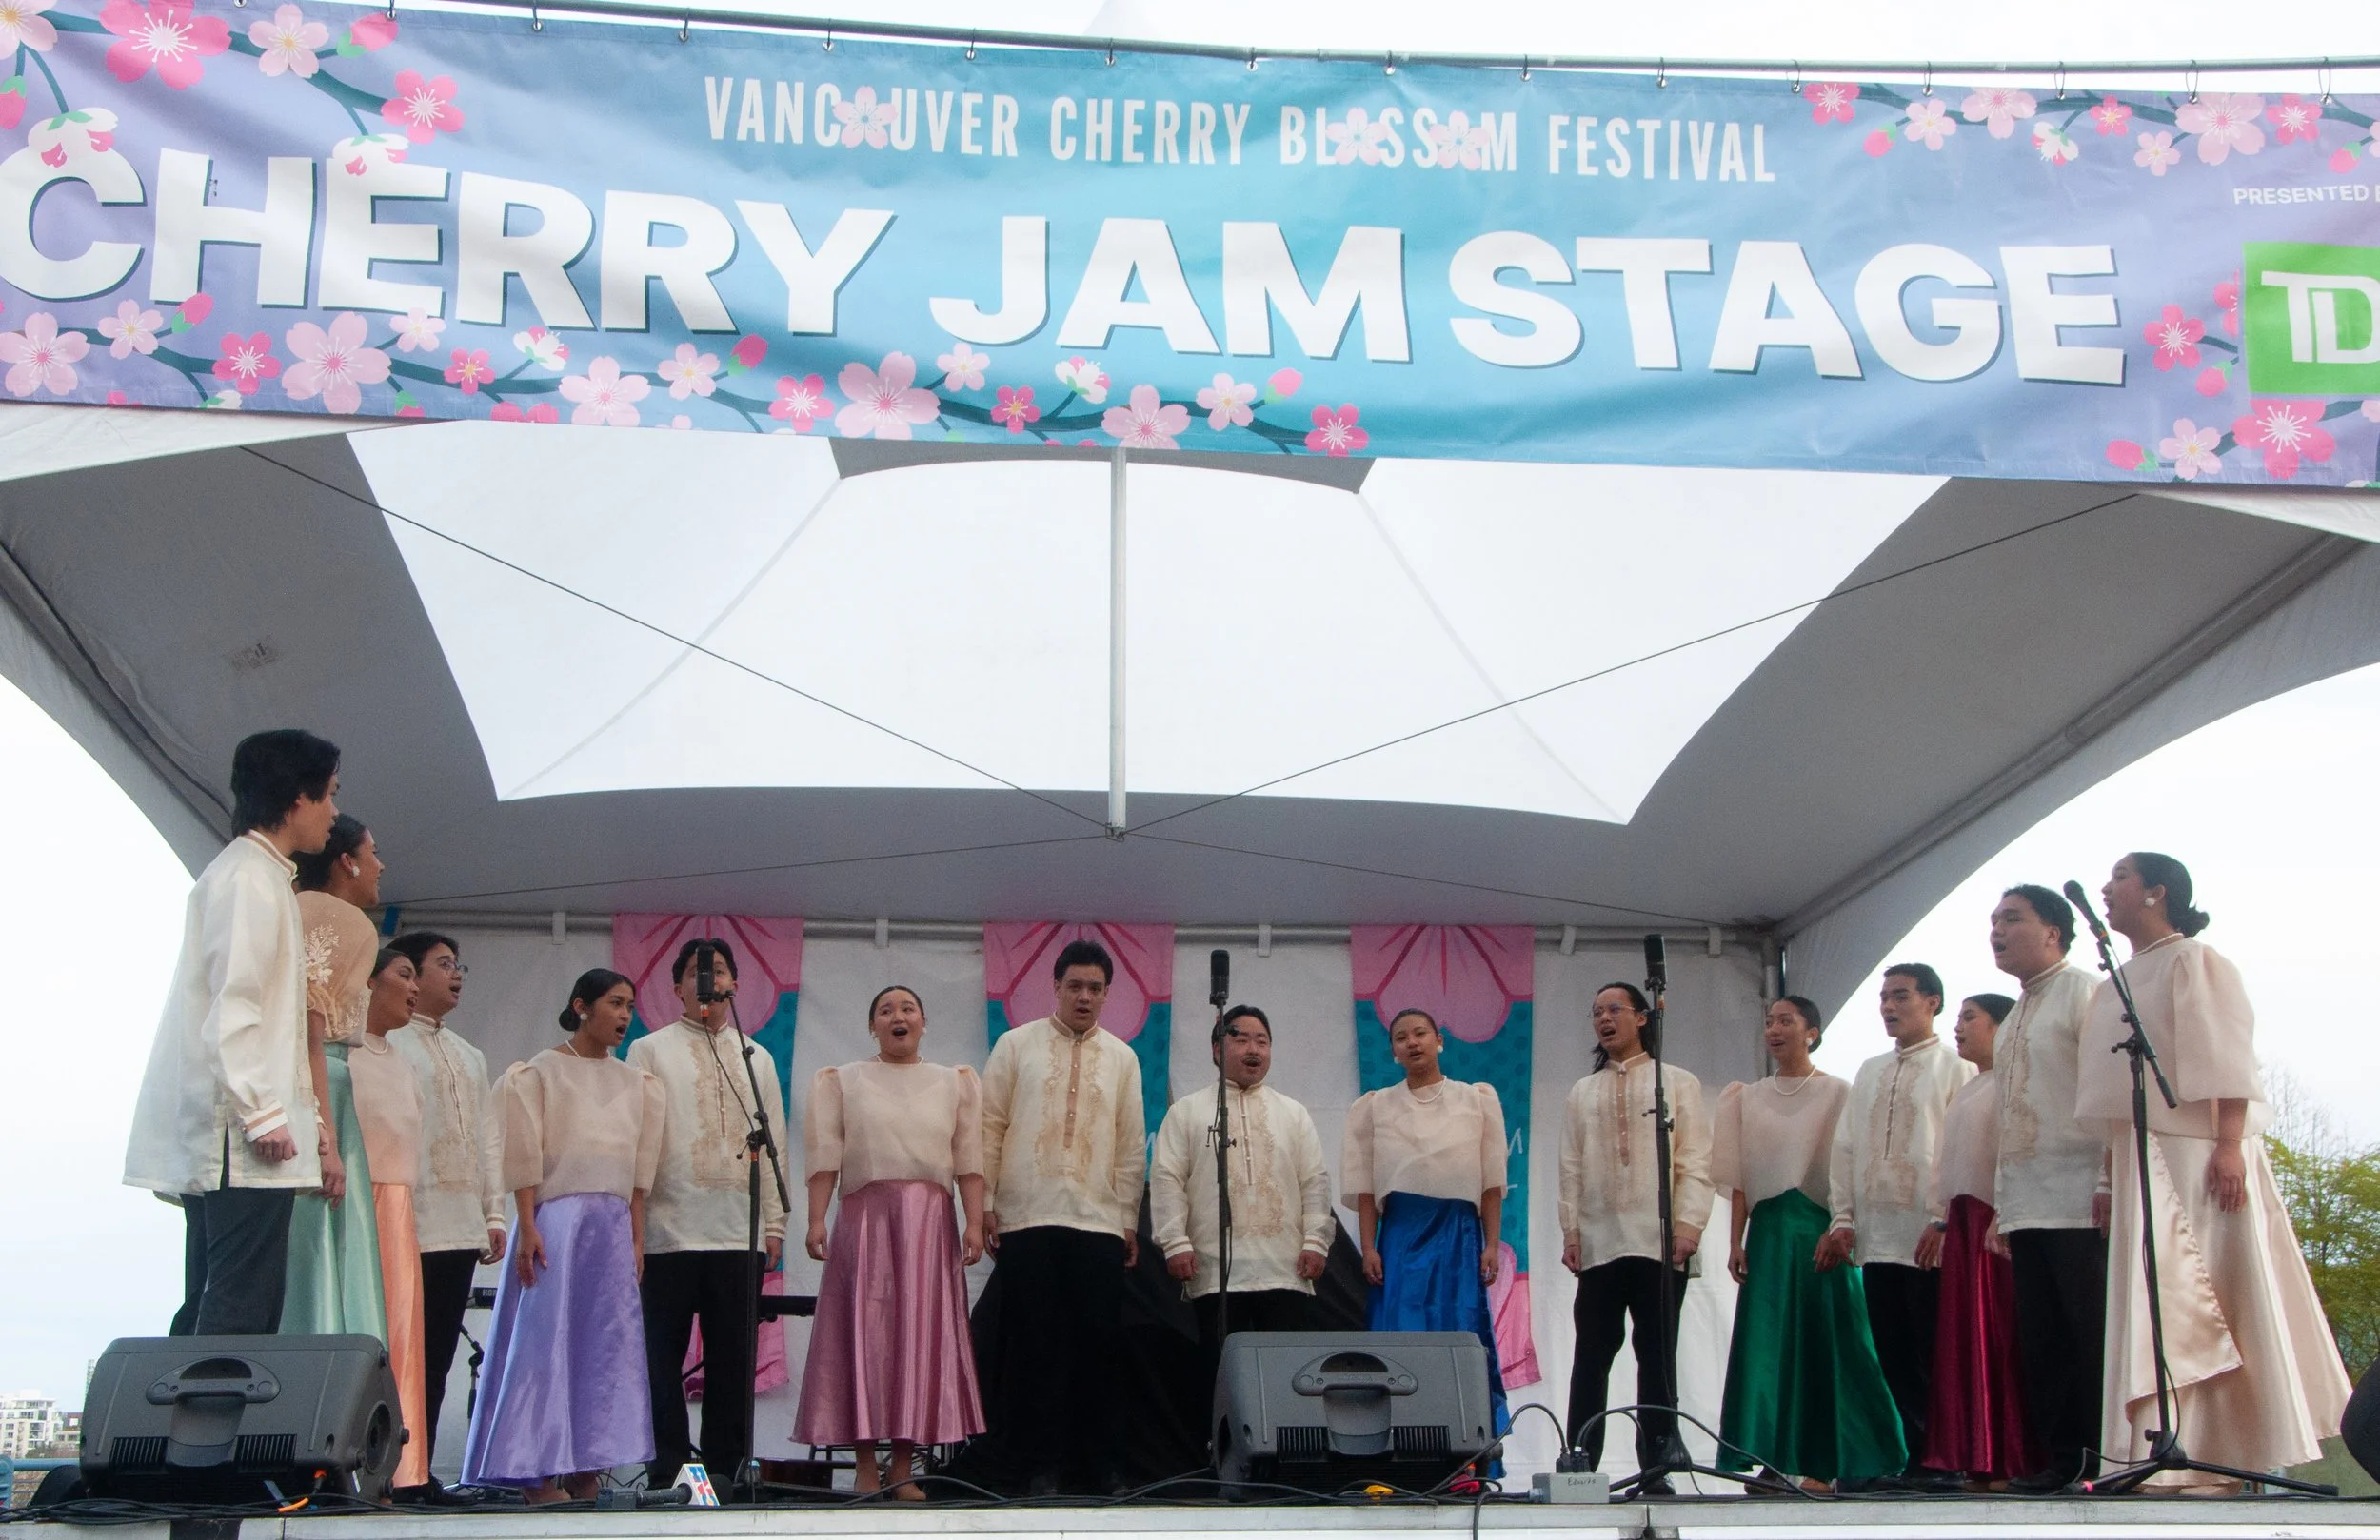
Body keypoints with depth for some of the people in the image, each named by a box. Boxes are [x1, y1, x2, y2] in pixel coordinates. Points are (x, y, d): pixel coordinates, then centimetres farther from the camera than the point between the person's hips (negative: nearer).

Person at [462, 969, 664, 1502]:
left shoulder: (634, 1082, 16)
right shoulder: (542, 1072, 1)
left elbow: (638, 1167, 14)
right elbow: (523, 1156, -5)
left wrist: (636, 1236, 8)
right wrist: (527, 1228, -14)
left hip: (614, 1226, 5)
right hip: (556, 1218, -5)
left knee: (608, 1342, 2)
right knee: (547, 1338, -7)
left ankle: (586, 1469, 7)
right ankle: (541, 1473, -4)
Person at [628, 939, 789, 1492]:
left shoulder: (757, 1058, 18)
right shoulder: (650, 1051, 9)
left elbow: (773, 1145, 15)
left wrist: (773, 1224, 7)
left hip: (740, 1234, 3)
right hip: (669, 1232, -3)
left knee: (733, 1358, 1)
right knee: (663, 1356, -3)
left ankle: (724, 1468, 6)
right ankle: (668, 1472, 0)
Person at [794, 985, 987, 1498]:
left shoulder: (953, 1083, 14)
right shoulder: (843, 1082, 12)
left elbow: (969, 1161, 6)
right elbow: (825, 1158, 3)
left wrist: (974, 1223, -4)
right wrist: (816, 1221, -8)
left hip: (930, 1223, 1)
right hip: (865, 1219, -1)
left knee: (921, 1338, -2)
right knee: (864, 1336, -4)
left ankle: (903, 1470, 1)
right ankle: (867, 1469, -2)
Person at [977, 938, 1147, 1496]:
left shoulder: (1121, 1058, 13)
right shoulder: (1016, 1045, 8)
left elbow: (1133, 1145, 13)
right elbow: (990, 1127, 5)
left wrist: (1129, 1219, 8)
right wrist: (983, 1204, -1)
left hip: (1100, 1222, 2)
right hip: (1026, 1219, -1)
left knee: (1097, 1345, -1)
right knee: (1034, 1345, -2)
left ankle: (1097, 1464, 7)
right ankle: (1041, 1465, 4)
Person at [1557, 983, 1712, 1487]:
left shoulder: (1679, 1083, 11)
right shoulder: (1581, 1093, 18)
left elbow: (1695, 1161, 3)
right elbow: (1571, 1167, 13)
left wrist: (1688, 1223, -9)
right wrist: (1570, 1231, 3)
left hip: (1660, 1241, -2)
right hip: (1598, 1244, 2)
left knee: (1658, 1356, 0)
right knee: (1592, 1356, -1)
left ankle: (1656, 1469, 2)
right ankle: (1581, 1465, 0)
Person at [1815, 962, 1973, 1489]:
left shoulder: (1956, 1067, 2)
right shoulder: (1870, 1072, 20)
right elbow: (1846, 1148, 17)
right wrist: (1843, 1220, 7)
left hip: (1930, 1240, -6)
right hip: (1877, 1240, 6)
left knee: (1934, 1358, -4)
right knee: (1894, 1360, 3)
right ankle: (1914, 1455, 7)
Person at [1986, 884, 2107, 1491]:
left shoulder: (2084, 993, -3)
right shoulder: (2016, 1017, 22)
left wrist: (2109, 1182, -18)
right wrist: (2001, 1203, 18)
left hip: (2079, 1206, -8)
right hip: (2026, 1208, 8)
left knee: (2096, 1334, -7)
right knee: (2041, 1341, 6)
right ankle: (2062, 1459, 9)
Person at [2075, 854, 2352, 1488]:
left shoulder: (2194, 962, -2)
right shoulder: (2117, 982, 21)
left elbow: (2227, 1059, -11)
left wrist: (2229, 1146, -22)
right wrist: (2109, 1178, 15)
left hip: (2197, 1155, -8)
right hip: (2141, 1165, 8)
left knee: (2208, 1298, -9)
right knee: (2158, 1304, 2)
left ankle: (2224, 1460, -9)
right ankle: (2177, 1457, 0)